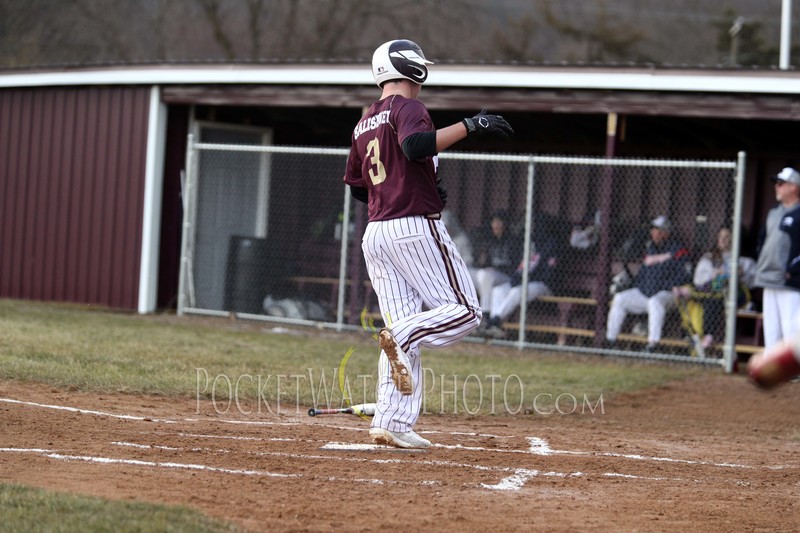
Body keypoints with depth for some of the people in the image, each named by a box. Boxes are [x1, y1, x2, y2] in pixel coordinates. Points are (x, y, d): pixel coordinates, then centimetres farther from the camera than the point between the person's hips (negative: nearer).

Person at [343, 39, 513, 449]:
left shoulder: (364, 123, 19)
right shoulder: (407, 107, -5)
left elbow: (357, 187, 24)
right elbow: (415, 145, -27)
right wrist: (469, 126, -23)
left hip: (375, 234, 8)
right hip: (415, 227, -8)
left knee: (404, 334, 5)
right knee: (464, 311, -3)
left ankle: (392, 424, -3)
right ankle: (401, 336, -26)